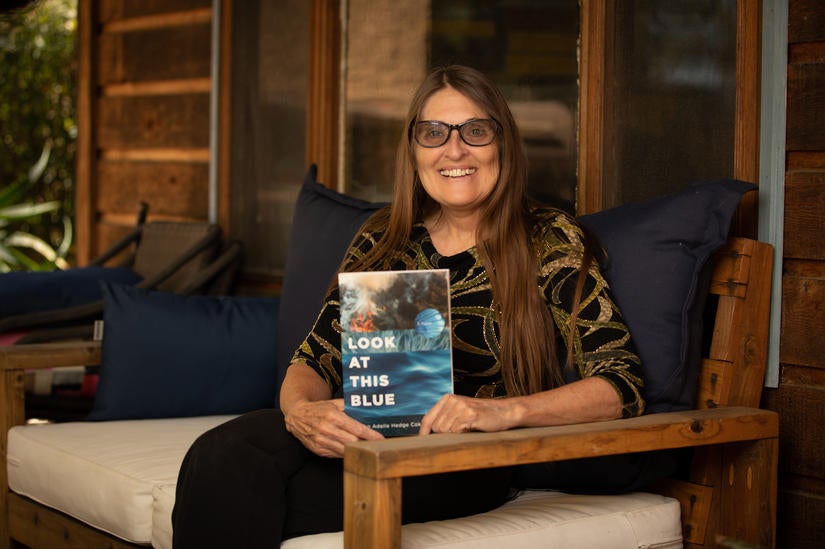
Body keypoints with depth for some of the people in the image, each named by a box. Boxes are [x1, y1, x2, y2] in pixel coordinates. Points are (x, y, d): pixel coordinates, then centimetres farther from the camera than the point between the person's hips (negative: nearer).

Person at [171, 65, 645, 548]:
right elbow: (317, 357, 9)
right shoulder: (384, 239, 13)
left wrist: (503, 412, -25)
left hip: (469, 462, -4)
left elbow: (623, 386, -8)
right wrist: (300, 410, -16)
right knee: (222, 450, -28)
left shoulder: (550, 241, 0)